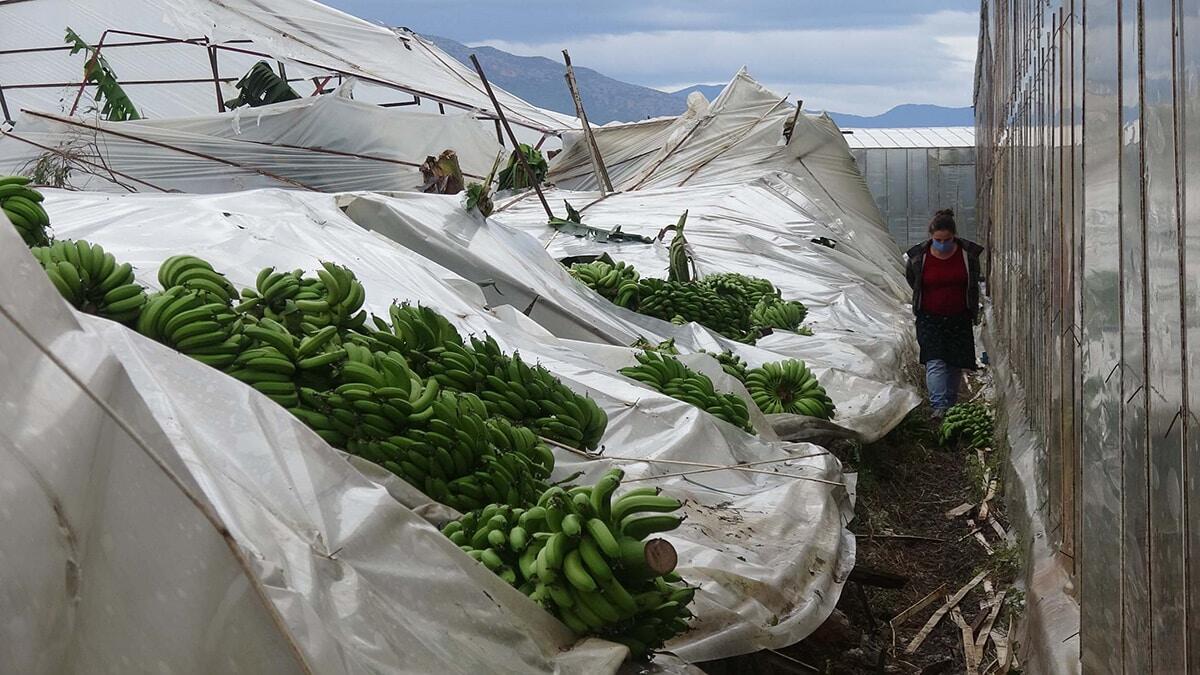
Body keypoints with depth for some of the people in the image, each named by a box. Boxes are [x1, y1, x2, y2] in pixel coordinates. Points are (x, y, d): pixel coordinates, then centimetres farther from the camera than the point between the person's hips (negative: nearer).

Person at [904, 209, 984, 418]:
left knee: (955, 365, 6)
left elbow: (974, 284, 11)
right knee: (935, 362, -15)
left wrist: (973, 311, 17)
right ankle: (939, 406, -20)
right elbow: (911, 279, 11)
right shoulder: (919, 256, -9)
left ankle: (951, 405, 20)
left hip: (959, 319, 1)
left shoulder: (968, 254, -7)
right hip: (930, 318, -1)